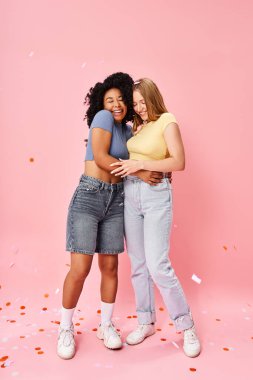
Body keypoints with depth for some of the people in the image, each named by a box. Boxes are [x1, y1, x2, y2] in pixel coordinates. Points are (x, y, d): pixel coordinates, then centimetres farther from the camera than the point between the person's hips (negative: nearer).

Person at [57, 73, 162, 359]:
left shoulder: (127, 131, 14)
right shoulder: (103, 117, -6)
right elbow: (100, 158, -17)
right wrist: (138, 173, -13)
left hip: (115, 200, 6)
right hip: (88, 197, -6)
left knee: (110, 267, 7)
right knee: (80, 269, -6)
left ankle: (106, 326, 26)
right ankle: (66, 328, 17)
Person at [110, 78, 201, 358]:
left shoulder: (167, 122, -4)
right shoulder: (136, 126, 13)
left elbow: (179, 162, -12)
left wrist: (141, 164, -16)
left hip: (156, 195, -6)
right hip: (130, 194, 6)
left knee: (158, 265, -9)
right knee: (138, 264, 9)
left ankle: (186, 326, 12)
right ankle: (146, 322, 25)